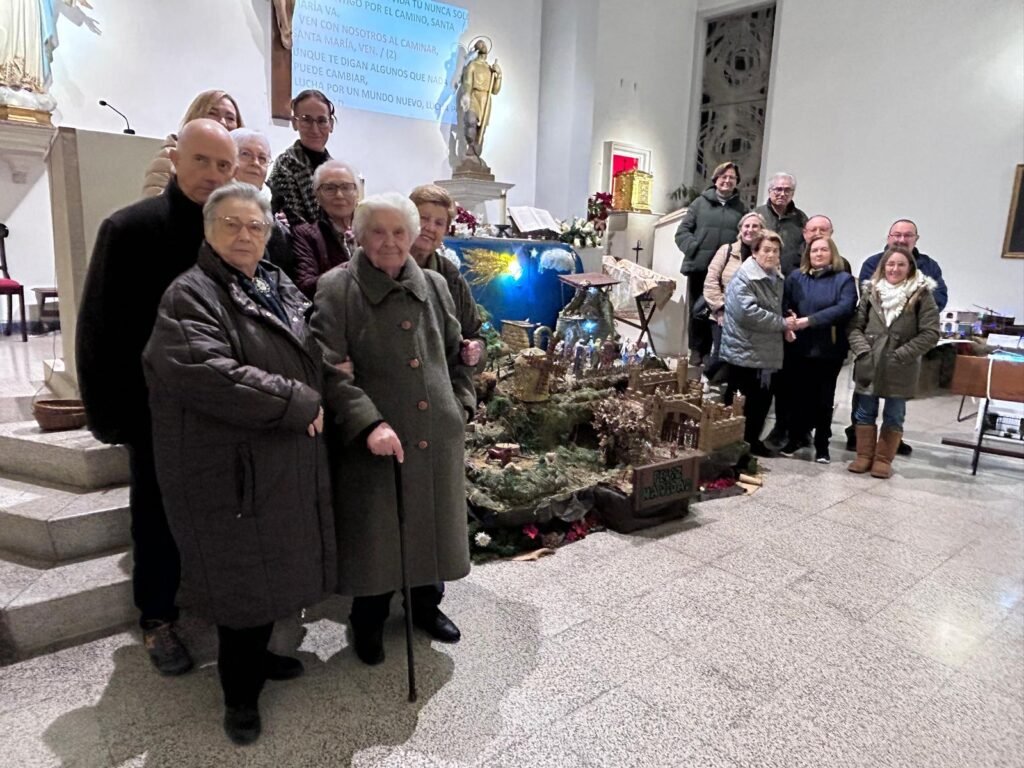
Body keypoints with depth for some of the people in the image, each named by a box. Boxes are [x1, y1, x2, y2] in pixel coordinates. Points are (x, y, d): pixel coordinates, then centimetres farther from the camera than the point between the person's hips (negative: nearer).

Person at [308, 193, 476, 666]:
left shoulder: (434, 285, 9)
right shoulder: (336, 289, -7)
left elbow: (456, 354, 17)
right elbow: (329, 368, -16)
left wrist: (460, 405, 7)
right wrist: (369, 423, -24)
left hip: (437, 437, 5)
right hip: (374, 440, -4)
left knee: (432, 525, 17)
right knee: (376, 534, 9)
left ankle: (427, 605, 42)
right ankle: (369, 621, 34)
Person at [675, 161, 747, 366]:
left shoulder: (741, 208, 10)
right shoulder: (700, 203, 7)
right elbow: (682, 231, 2)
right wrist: (694, 248, -12)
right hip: (699, 266, 0)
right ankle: (697, 349, 21)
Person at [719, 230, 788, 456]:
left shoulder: (776, 278, 16)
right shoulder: (744, 277, -13)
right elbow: (748, 312, -24)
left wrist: (784, 324, 8)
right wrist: (781, 323, -16)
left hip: (767, 352, 9)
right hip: (743, 352, -9)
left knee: (763, 400, 13)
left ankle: (752, 441, 26)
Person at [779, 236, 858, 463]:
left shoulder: (844, 279, 2)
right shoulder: (795, 277, 10)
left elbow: (845, 308, -14)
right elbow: (783, 305, 1)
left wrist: (809, 320, -22)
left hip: (829, 350, -1)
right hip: (798, 348, 2)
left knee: (824, 398, 7)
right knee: (798, 395, 7)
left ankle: (822, 445, 20)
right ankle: (795, 438, 25)